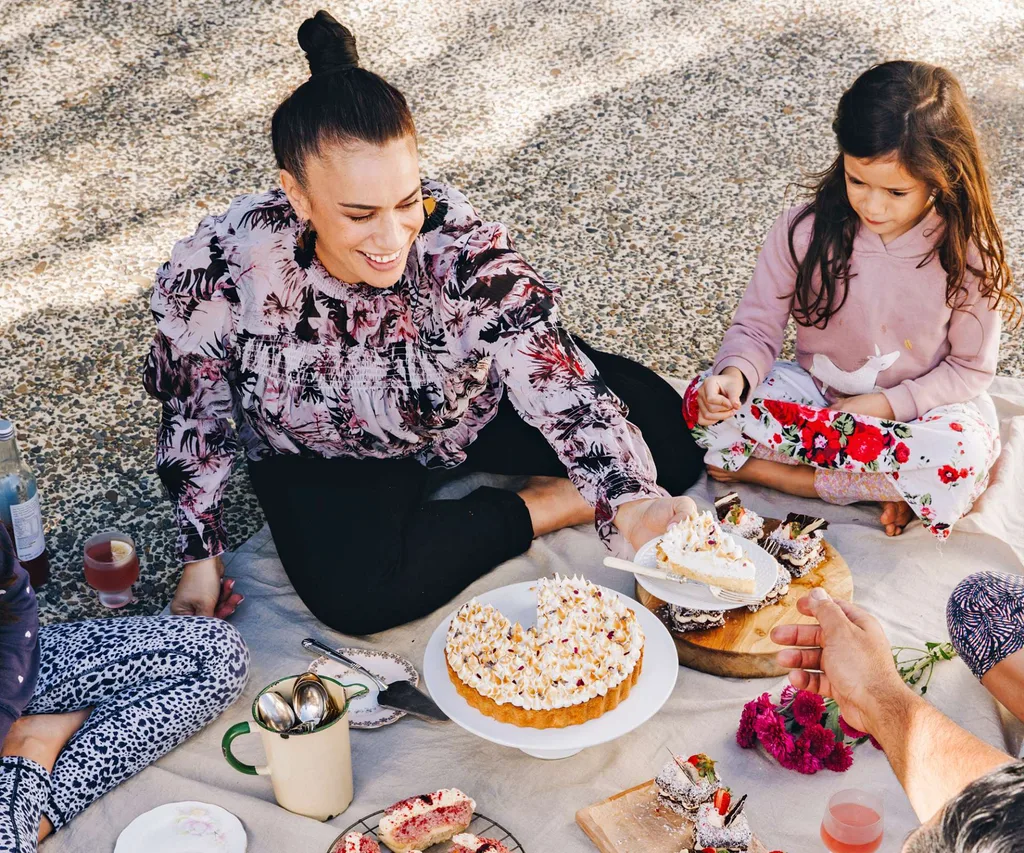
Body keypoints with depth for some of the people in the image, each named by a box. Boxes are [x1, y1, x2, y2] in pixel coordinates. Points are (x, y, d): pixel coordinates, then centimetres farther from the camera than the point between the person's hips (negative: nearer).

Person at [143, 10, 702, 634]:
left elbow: (566, 394, -37)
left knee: (669, 434, -17)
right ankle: (534, 513, -11)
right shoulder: (216, 273, -29)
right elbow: (195, 418, -11)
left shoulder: (467, 251, -33)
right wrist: (202, 555, -6)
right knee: (358, 594, -30)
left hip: (478, 414, 0)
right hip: (325, 460, 1)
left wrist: (631, 504, -55)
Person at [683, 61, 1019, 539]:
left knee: (963, 456, -36)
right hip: (817, 392, 2)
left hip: (916, 409, -1)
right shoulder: (803, 231, -14)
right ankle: (879, 485, -21)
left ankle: (765, 469, -22)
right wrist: (735, 375, -32)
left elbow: (971, 368, -5)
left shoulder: (966, 254, -14)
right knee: (703, 402, -25)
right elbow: (756, 328, -9)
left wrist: (885, 404, -19)